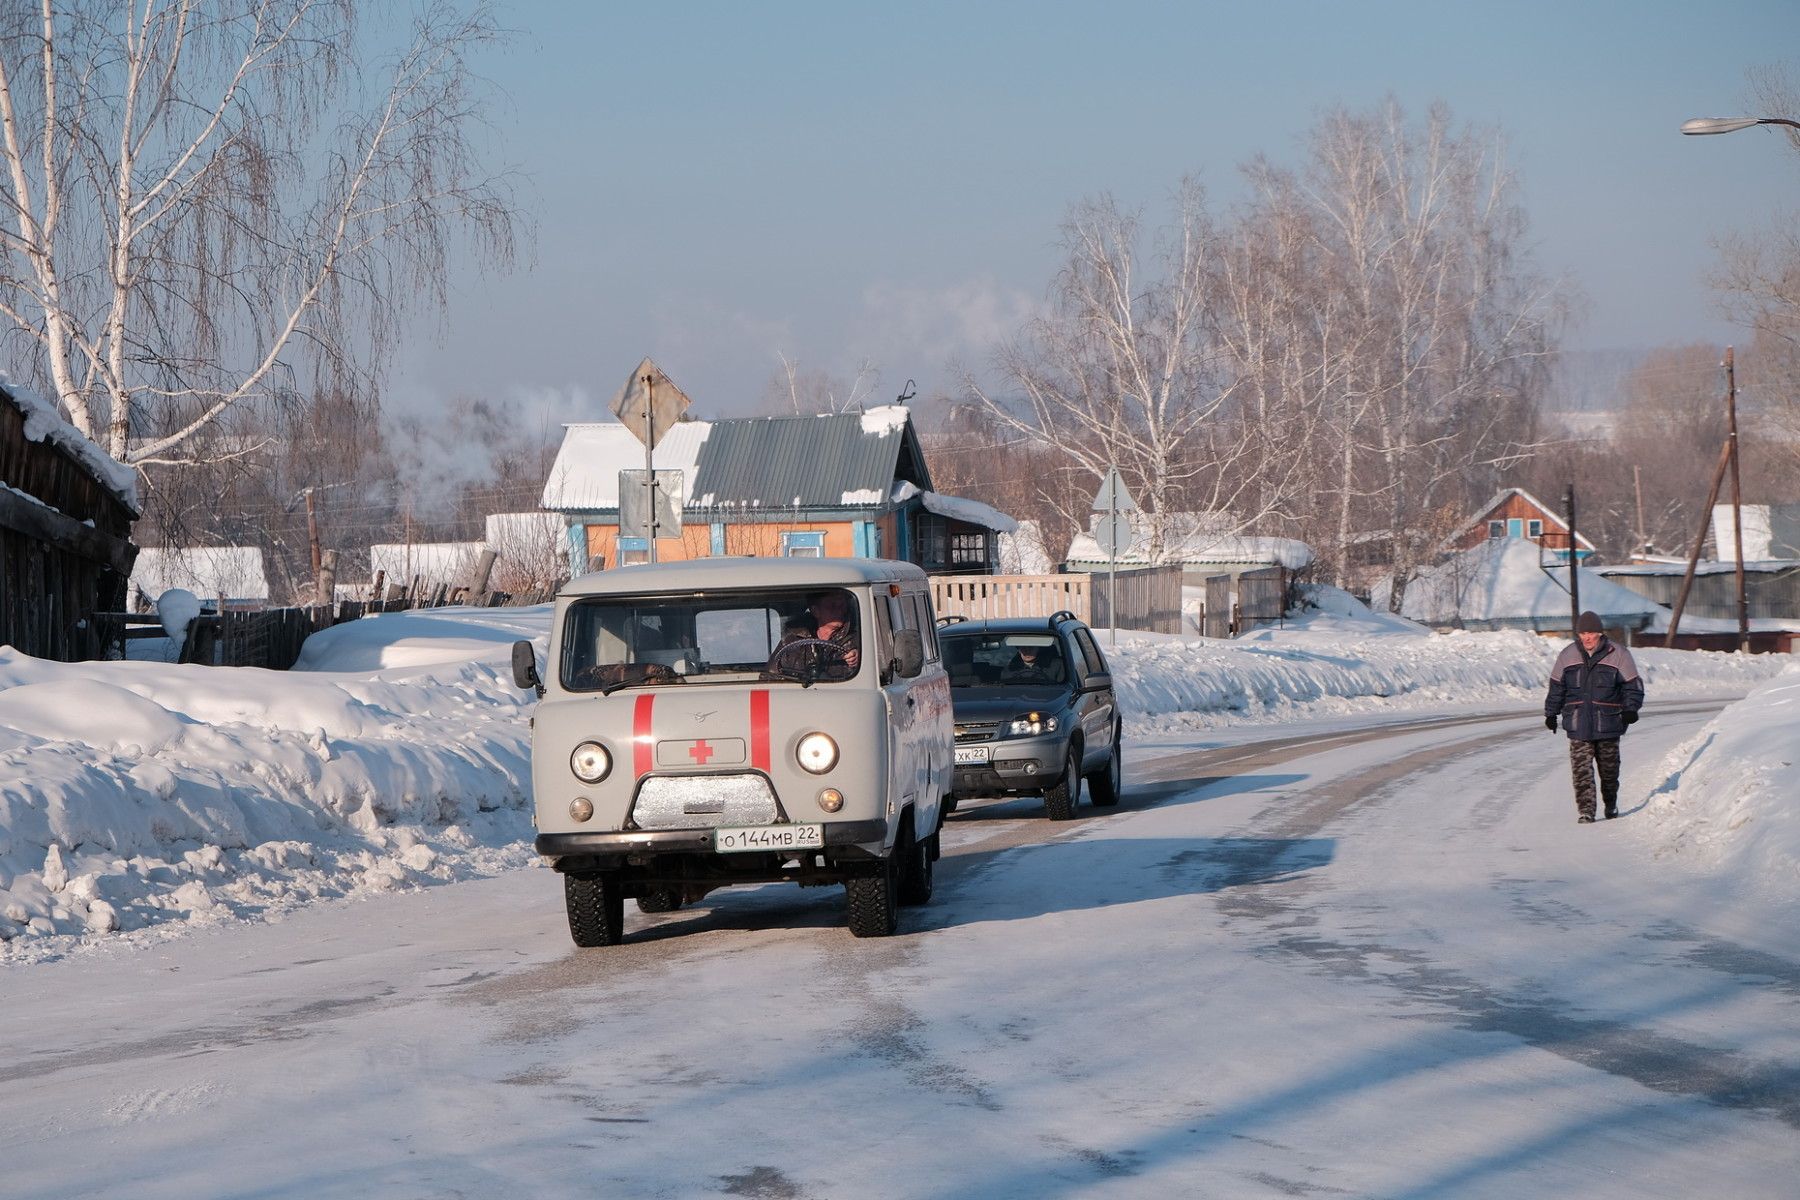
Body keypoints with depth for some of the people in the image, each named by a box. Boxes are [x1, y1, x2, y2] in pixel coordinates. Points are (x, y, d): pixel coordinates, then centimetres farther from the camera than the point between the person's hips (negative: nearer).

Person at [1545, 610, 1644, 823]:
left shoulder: (1618, 655, -2)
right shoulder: (1568, 656, 5)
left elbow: (1632, 685, 2)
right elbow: (1556, 687, 14)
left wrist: (1631, 709, -10)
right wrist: (1551, 713, 15)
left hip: (1608, 723, -1)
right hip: (1578, 725, 1)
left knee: (1609, 768, 12)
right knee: (1582, 769, -8)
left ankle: (1611, 805, 31)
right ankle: (1585, 811, -7)